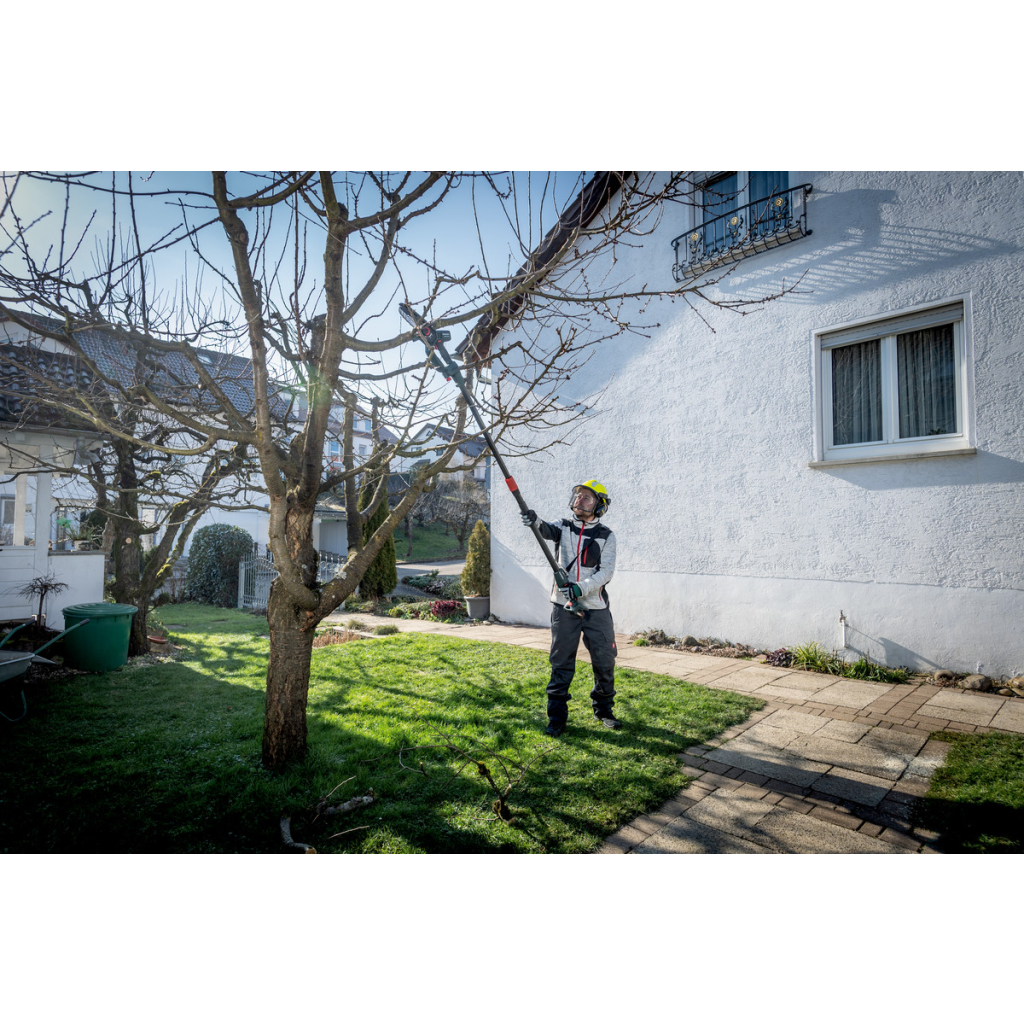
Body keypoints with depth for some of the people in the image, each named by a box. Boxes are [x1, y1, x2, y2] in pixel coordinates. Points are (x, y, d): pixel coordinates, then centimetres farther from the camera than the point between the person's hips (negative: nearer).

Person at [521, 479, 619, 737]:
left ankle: (604, 710, 29)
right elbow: (546, 531, -16)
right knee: (561, 664, 3)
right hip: (564, 608, 0)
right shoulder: (563, 527, 6)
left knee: (605, 662, 8)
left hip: (597, 609, 0)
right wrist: (534, 522, -40)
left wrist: (581, 588, -24)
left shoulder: (606, 536, 3)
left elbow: (606, 571, -8)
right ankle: (557, 716, 14)